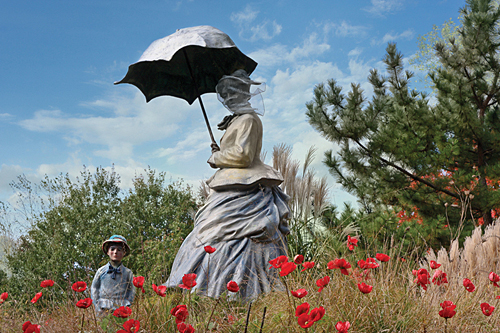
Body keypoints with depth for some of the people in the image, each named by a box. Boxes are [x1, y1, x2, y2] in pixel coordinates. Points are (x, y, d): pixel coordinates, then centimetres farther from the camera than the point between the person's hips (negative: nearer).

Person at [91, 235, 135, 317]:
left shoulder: (127, 272, 8)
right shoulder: (101, 271, 9)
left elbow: (131, 290, 9)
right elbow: (94, 289, 12)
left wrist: (126, 305, -3)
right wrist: (97, 306, 3)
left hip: (121, 310, 0)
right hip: (104, 310, 0)